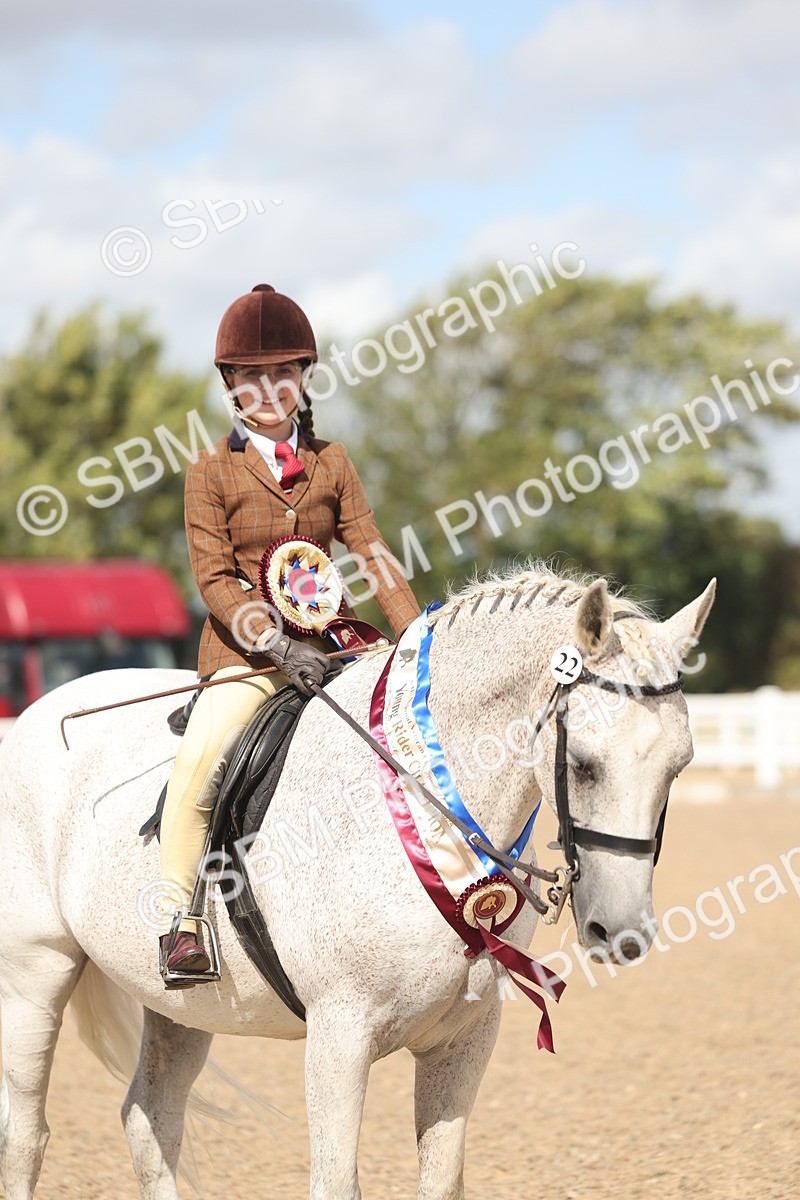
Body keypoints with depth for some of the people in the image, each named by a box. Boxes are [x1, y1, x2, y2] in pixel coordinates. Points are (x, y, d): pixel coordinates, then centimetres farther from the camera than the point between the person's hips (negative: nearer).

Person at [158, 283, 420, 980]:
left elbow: (372, 553, 5)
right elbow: (215, 577, -7)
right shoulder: (212, 472, 1)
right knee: (197, 766, -28)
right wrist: (275, 644, -22)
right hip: (245, 651, -4)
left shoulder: (331, 463, 11)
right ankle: (180, 922, -18)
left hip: (327, 641, 4)